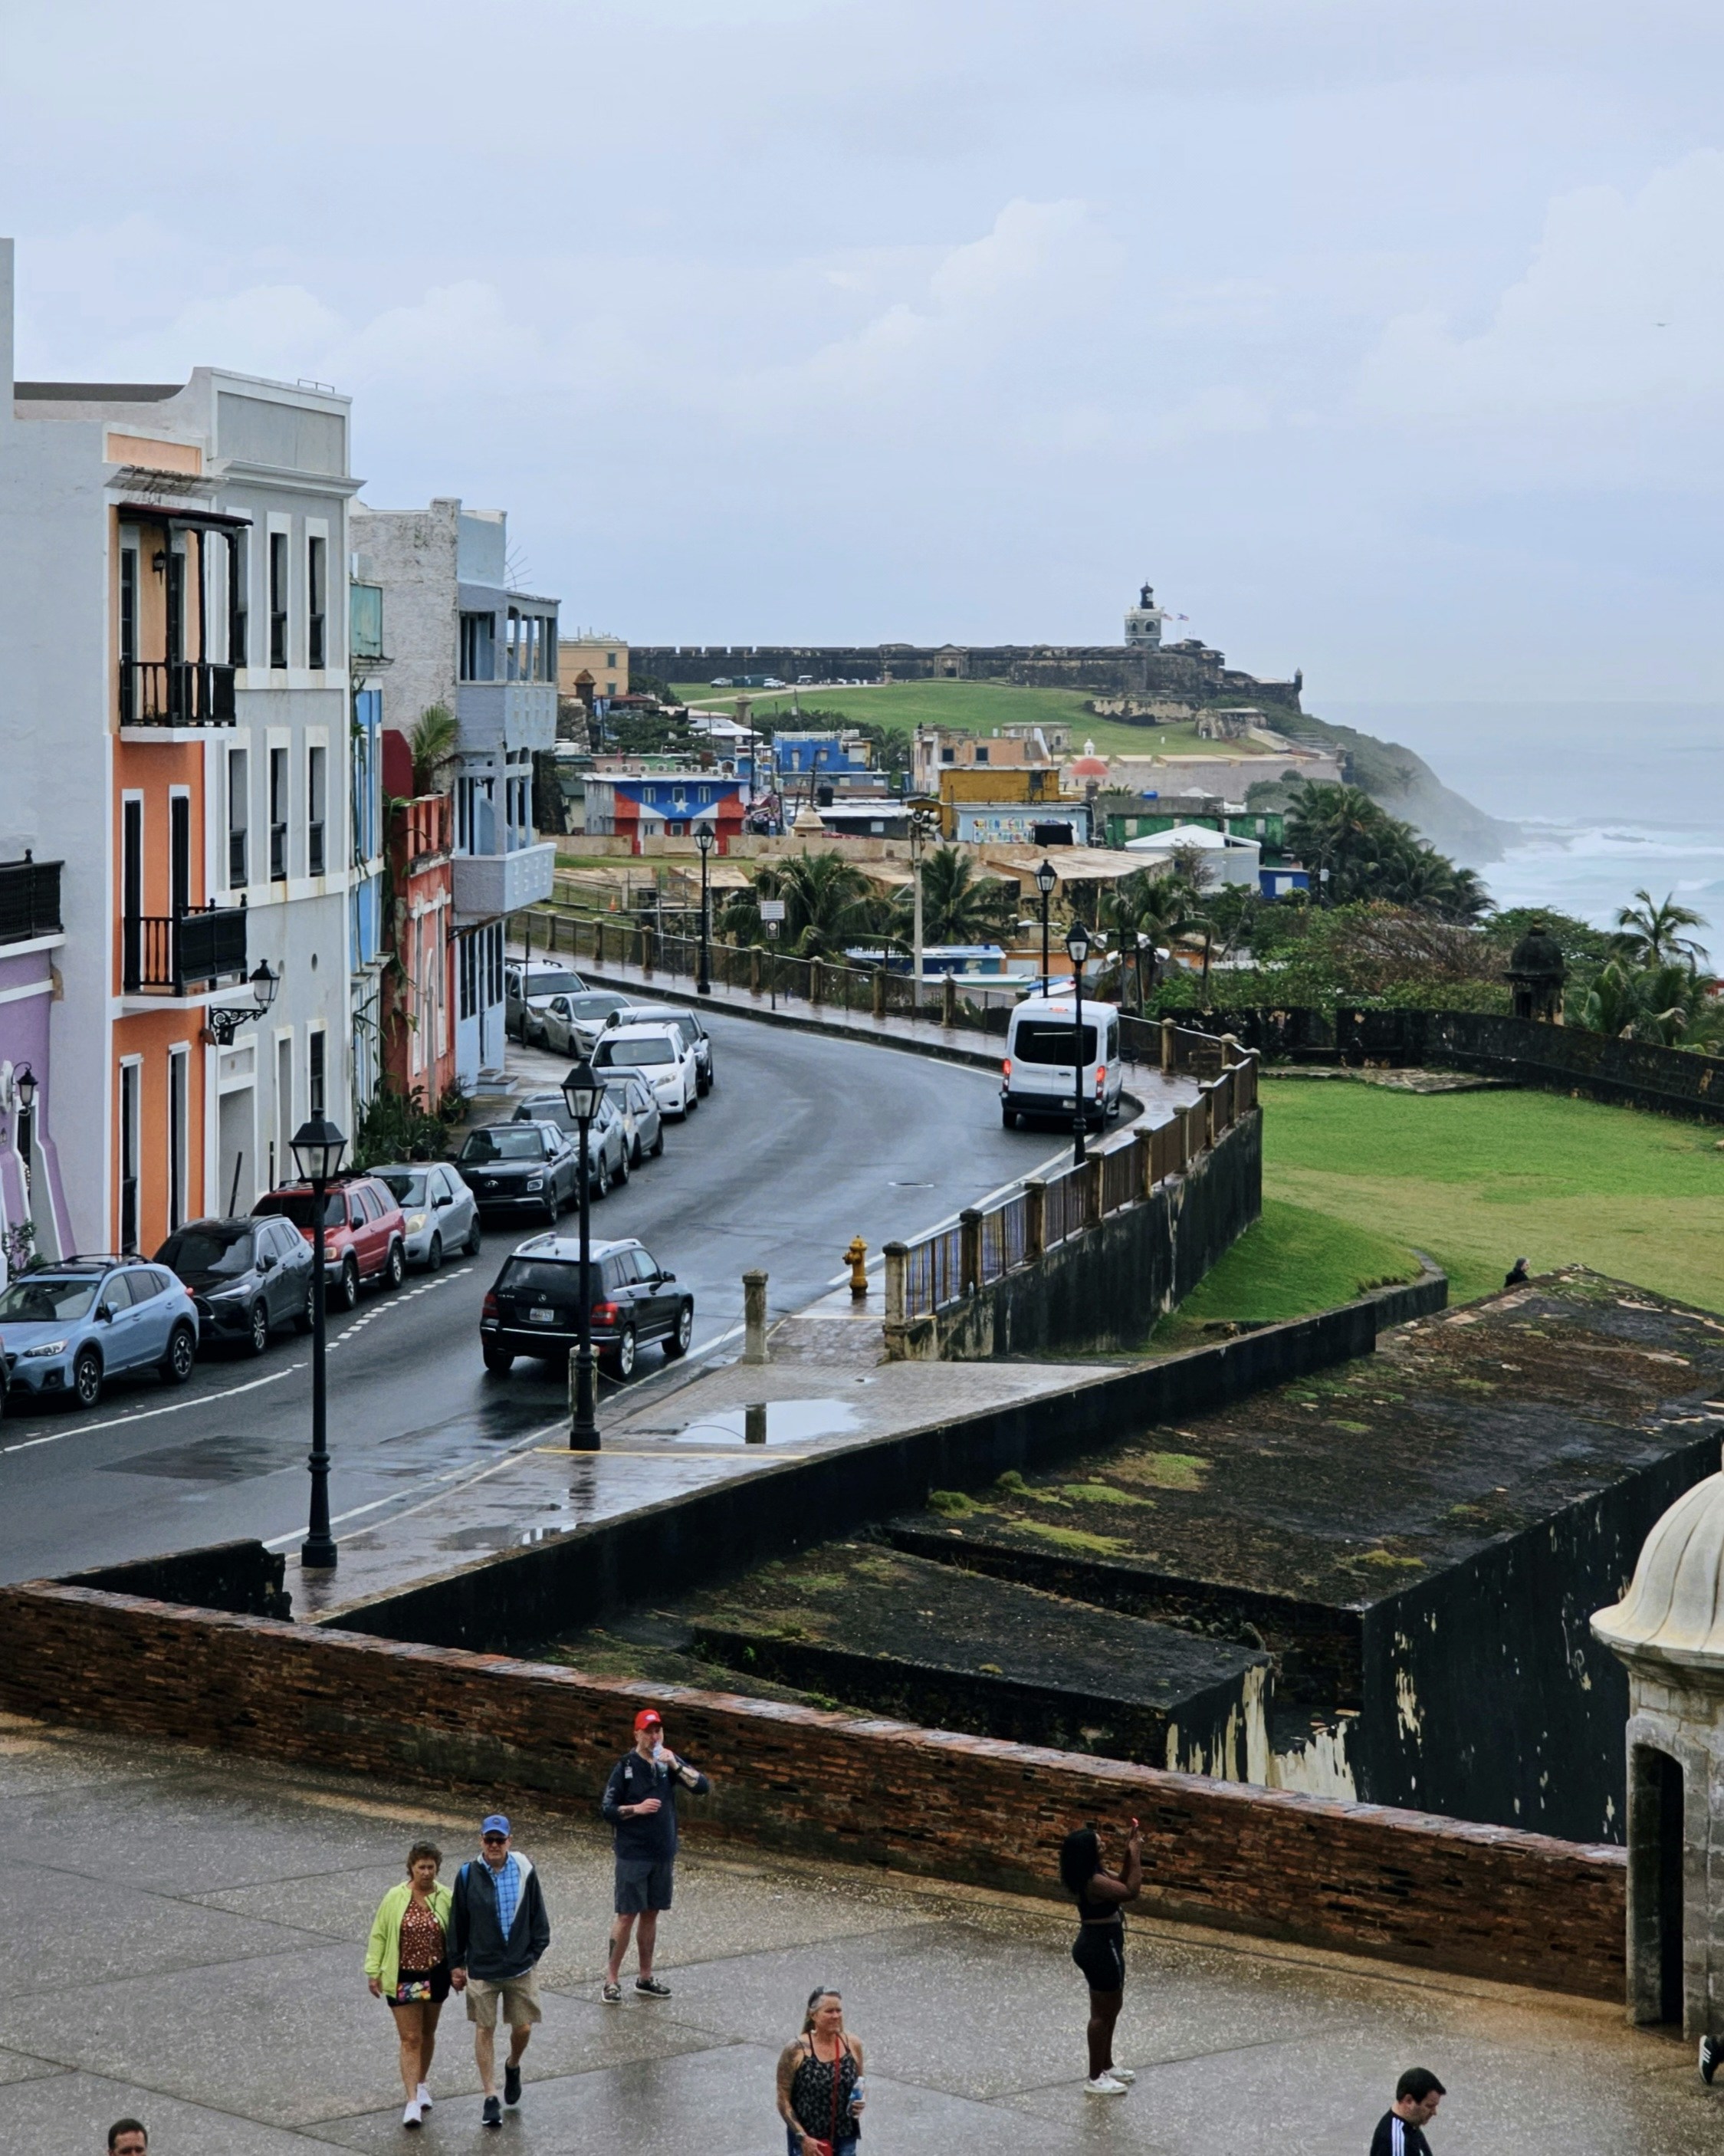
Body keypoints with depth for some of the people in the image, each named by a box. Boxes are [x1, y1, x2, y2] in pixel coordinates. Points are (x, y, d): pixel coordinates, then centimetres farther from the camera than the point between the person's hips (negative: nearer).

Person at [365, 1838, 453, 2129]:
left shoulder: (446, 1898, -3)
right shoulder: (395, 1898, -7)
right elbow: (378, 1936, -1)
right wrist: (374, 1972, -4)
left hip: (435, 1975, 2)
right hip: (403, 1977, -2)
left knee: (427, 2034, 18)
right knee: (410, 2039, -6)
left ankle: (422, 2084, 40)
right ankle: (413, 2102, -9)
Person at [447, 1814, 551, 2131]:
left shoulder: (524, 1872, -4)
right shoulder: (468, 1876, -5)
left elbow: (538, 1918, 5)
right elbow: (457, 1923, 2)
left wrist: (534, 1954, 0)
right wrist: (456, 1965, 3)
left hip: (520, 1967, 1)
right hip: (481, 1969, -1)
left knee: (523, 2027, 8)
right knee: (484, 2030, 3)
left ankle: (513, 2067, 40)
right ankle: (491, 2098, 11)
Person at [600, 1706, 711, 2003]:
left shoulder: (669, 1763, 3)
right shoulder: (626, 1767, -8)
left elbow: (703, 1787, -7)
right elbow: (607, 1809, -7)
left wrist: (675, 1765, -19)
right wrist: (636, 1809, -22)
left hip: (663, 1853, 4)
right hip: (632, 1854, -4)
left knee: (651, 1914, 12)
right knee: (627, 1916, -5)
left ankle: (645, 1978, 22)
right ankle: (612, 1980, 2)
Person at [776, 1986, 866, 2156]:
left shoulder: (852, 2045, -1)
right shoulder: (796, 2051, -13)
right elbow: (783, 2100, -9)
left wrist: (861, 2102, -9)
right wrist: (802, 2137, -16)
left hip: (844, 2138, 3)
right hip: (808, 2141, -3)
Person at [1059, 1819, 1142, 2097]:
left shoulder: (1094, 1874, 4)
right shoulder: (1094, 1882, -27)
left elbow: (1122, 1884, 14)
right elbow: (1132, 1891, -26)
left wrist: (1131, 1854, 3)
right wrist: (1135, 1856, -20)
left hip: (1097, 1945, 11)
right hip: (1101, 1948, -11)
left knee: (1111, 2007, 23)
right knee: (1102, 2013, 0)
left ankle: (1106, 2066, 37)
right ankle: (1096, 2079, 8)